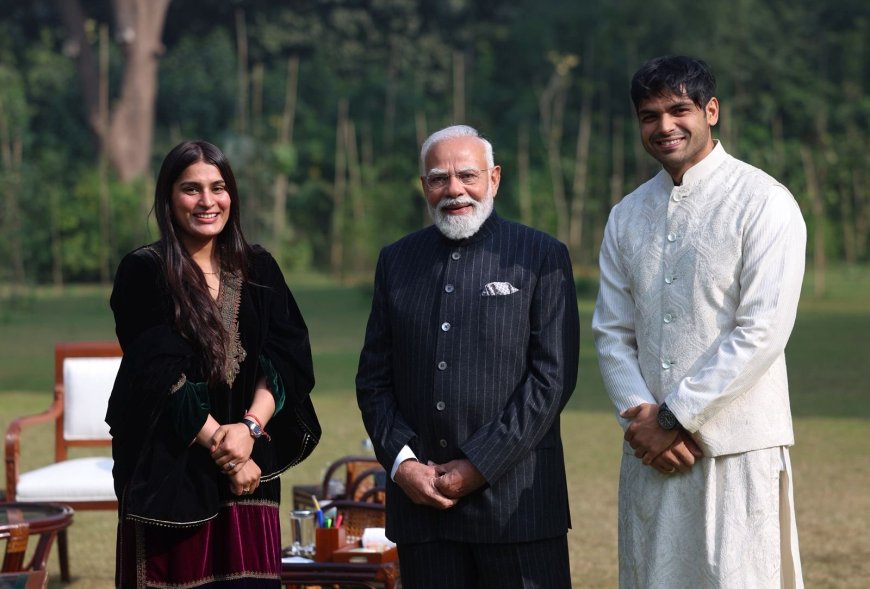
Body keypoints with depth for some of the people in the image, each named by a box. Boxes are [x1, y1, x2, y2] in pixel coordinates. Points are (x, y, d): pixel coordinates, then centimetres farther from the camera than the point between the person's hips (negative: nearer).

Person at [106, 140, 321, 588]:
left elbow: (288, 360, 1)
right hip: (170, 467, -3)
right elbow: (161, 374, -9)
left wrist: (250, 427, -14)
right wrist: (218, 444, -12)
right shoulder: (143, 272, -2)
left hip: (251, 467, 3)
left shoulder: (258, 270, 10)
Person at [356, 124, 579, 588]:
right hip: (420, 496, 3)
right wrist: (401, 463, -2)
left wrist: (479, 466, -10)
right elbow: (373, 379, 13)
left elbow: (552, 376, -6)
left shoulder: (541, 257, 1)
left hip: (516, 496, -3)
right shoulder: (397, 261, 13)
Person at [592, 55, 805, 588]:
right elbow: (612, 333, 10)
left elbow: (762, 333, -12)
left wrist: (674, 418, -13)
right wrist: (641, 417, -7)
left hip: (737, 448, -5)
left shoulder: (764, 203, -5)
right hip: (650, 450, 5)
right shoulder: (627, 216, 13)